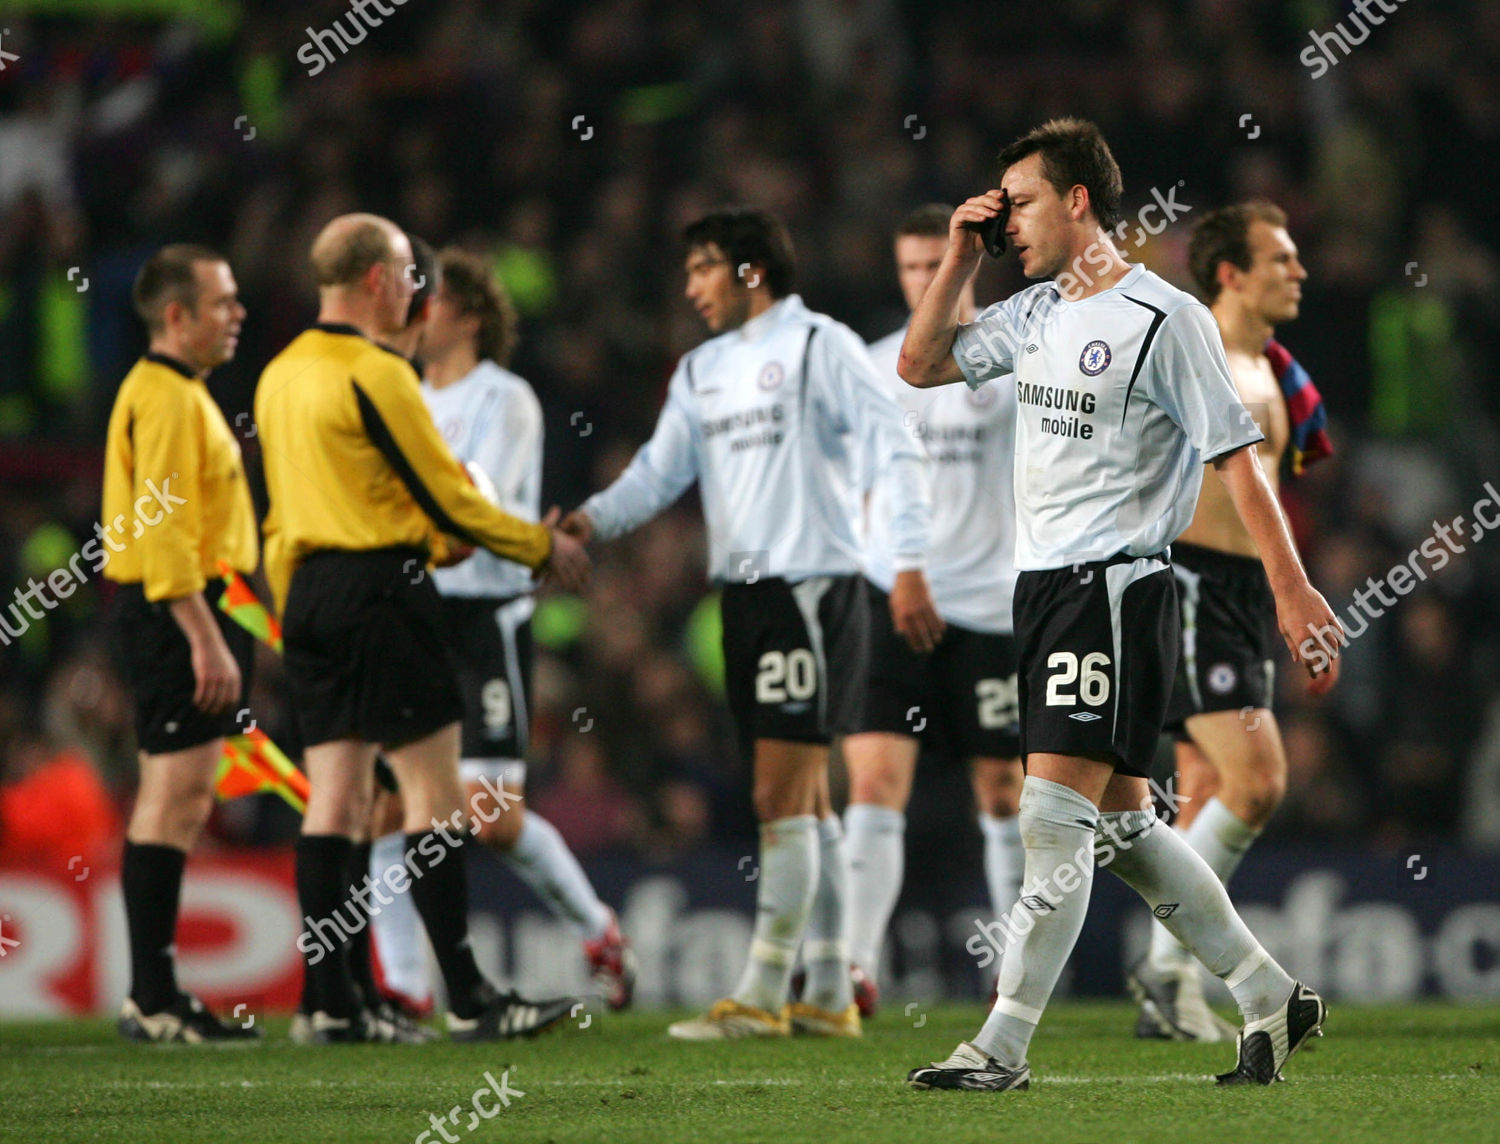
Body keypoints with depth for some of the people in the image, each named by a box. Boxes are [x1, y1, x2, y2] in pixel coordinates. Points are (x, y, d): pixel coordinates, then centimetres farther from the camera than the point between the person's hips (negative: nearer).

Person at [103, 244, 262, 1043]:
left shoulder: (183, 393, 20)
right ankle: (152, 999, -11)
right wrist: (207, 640, -25)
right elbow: (164, 532, -21)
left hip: (192, 618, 11)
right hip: (178, 614, -11)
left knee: (177, 808, 10)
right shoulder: (164, 398, -14)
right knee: (174, 802, -11)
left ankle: (155, 996, 12)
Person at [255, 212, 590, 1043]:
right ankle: (468, 1000, -7)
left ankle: (332, 1003, 2)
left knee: (334, 796, 6)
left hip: (307, 594, 8)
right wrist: (544, 548, 2)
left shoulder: (279, 376, 14)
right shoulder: (374, 374, -12)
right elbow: (444, 498, -10)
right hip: (380, 592, -8)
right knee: (433, 793, -6)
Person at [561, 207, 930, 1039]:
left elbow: (896, 447, -11)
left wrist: (908, 561, -18)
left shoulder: (817, 346, -6)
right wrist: (592, 520, -9)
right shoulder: (701, 371, 16)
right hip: (745, 595, 8)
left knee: (781, 798, -9)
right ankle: (828, 995, 12)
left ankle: (761, 994, -9)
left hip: (812, 590, -7)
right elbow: (660, 471, 10)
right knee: (804, 801, 9)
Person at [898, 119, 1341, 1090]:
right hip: (1043, 585, 9)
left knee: (1056, 818, -11)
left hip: (1117, 587, -9)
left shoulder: (1165, 320, -10)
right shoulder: (1035, 313, 14)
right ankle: (1271, 999, 21)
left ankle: (1003, 1047, -11)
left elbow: (1235, 455, -10)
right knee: (1123, 826, 11)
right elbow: (921, 364, 21)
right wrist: (961, 256, 10)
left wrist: (1290, 586, -14)